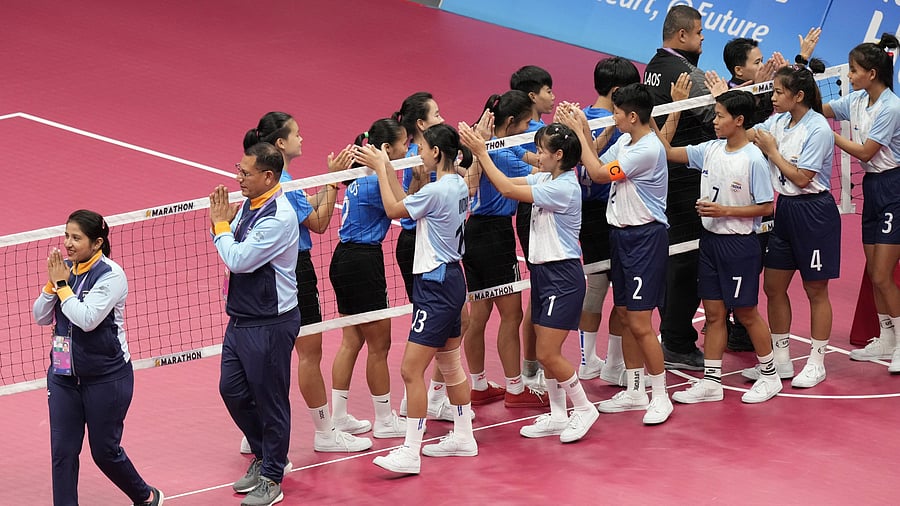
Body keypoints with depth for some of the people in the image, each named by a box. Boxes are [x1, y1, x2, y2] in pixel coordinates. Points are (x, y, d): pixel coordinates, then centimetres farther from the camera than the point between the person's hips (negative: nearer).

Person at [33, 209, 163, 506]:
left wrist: (62, 285, -16)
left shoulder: (111, 275, -15)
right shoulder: (65, 269, 3)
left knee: (105, 451, 6)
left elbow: (87, 319, -25)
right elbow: (41, 317, 4)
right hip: (64, 375, 5)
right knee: (62, 451, -1)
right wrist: (52, 284, -11)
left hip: (106, 378, -5)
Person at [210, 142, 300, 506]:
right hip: (241, 318, 9)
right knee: (232, 389, 16)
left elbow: (238, 259, -23)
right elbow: (234, 249, 16)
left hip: (270, 324, -9)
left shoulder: (279, 218, -22)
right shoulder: (249, 203, 6)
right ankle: (265, 455, 35)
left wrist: (220, 224, -10)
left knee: (270, 399, 3)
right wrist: (222, 221, 0)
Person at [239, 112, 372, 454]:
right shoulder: (281, 183, -21)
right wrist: (334, 179, -13)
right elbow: (319, 223, -15)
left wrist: (332, 178, 6)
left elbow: (309, 205, 14)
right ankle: (325, 433, 11)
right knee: (310, 352, 1)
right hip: (294, 270, -10)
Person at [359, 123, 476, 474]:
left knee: (412, 370, -7)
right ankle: (463, 436, 32)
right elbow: (405, 205, 13)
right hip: (451, 278, 10)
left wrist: (380, 170, 0)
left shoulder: (436, 191, -22)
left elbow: (393, 210, -9)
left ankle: (410, 453, -5)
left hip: (436, 285, -10)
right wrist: (387, 169, 10)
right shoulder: (458, 185, 6)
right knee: (449, 364, 21)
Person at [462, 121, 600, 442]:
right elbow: (507, 184, 7)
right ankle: (558, 417, 20)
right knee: (546, 352, 11)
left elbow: (508, 190, -22)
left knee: (547, 354, -9)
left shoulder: (563, 188, -21)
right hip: (543, 271, 9)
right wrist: (478, 153, -3)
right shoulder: (546, 179, 6)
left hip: (563, 276, -9)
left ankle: (584, 409, 7)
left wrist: (482, 152, -18)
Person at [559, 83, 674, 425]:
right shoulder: (624, 141, 8)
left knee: (640, 322, -9)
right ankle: (634, 391, 23)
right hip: (621, 233, 9)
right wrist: (583, 130, 2)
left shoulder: (649, 150, -21)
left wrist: (578, 132, -10)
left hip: (645, 237, -9)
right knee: (624, 316, 13)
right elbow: (598, 167, 8)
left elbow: (599, 174, -18)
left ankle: (660, 397, 0)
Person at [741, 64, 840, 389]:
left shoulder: (817, 129, -17)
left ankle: (816, 364, 13)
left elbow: (801, 178, -19)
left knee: (816, 290, 4)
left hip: (814, 212, -8)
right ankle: (781, 360, 20)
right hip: (785, 209, 8)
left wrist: (772, 151, -11)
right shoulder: (778, 122, 5)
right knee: (773, 287, 9)